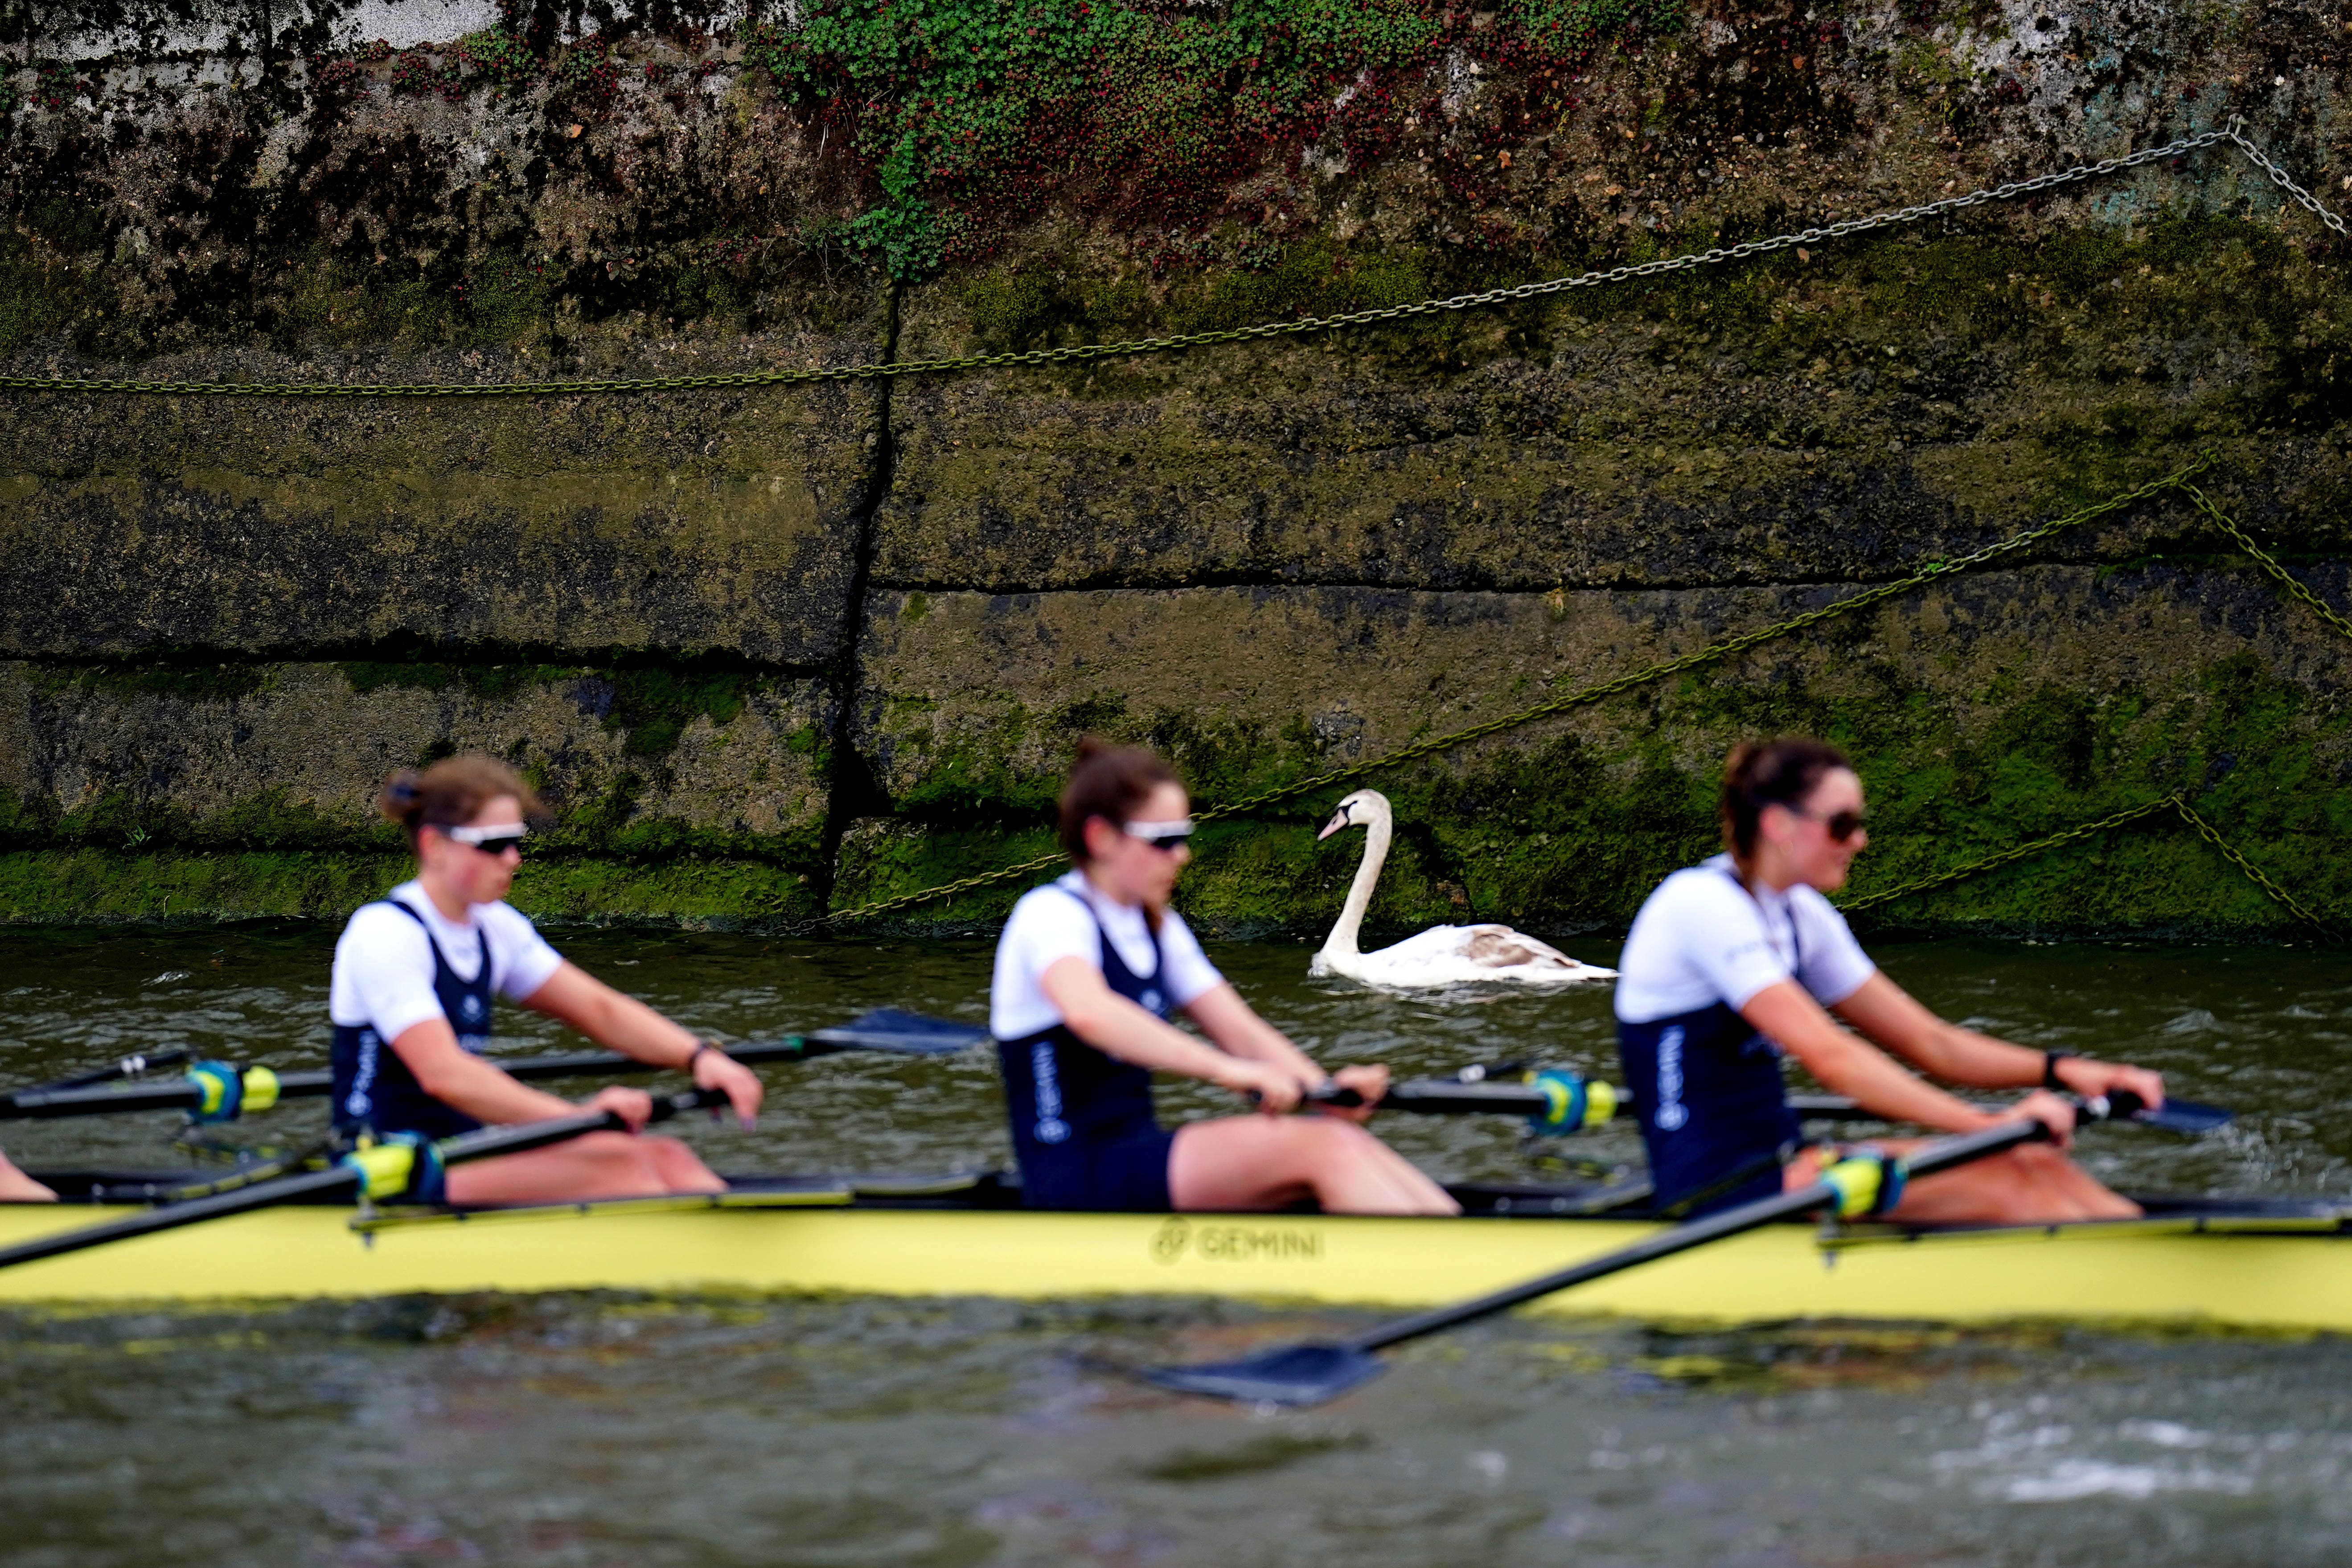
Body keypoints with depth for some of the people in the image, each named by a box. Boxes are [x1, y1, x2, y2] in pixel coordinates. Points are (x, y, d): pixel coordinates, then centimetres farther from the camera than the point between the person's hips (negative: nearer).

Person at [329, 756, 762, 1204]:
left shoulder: (494, 928, 13)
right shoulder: (384, 933, -14)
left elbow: (600, 1010, 12)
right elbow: (443, 1074, -25)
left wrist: (700, 1057, -7)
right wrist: (578, 1116, -33)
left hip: (463, 1160, 8)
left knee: (666, 1159, -13)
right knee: (618, 1162, -26)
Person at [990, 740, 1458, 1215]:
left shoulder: (1159, 929, 18)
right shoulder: (1051, 914, -11)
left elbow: (1240, 1029, 8)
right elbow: (1088, 1012, -33)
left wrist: (1325, 1088, -13)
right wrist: (1225, 1069, -42)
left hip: (1137, 1155, 8)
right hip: (1075, 1179, -8)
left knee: (1345, 1139, -13)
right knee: (1322, 1148, -22)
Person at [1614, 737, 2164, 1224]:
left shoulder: (1800, 915, 14)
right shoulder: (1703, 902, -16)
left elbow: (1930, 1043, 14)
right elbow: (1830, 1058, -25)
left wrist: (2061, 1071, -2)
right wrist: (1990, 1124, -28)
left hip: (1776, 1165, 9)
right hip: (1715, 1186, -9)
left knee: (2039, 1166, -10)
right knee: (2009, 1179, -20)